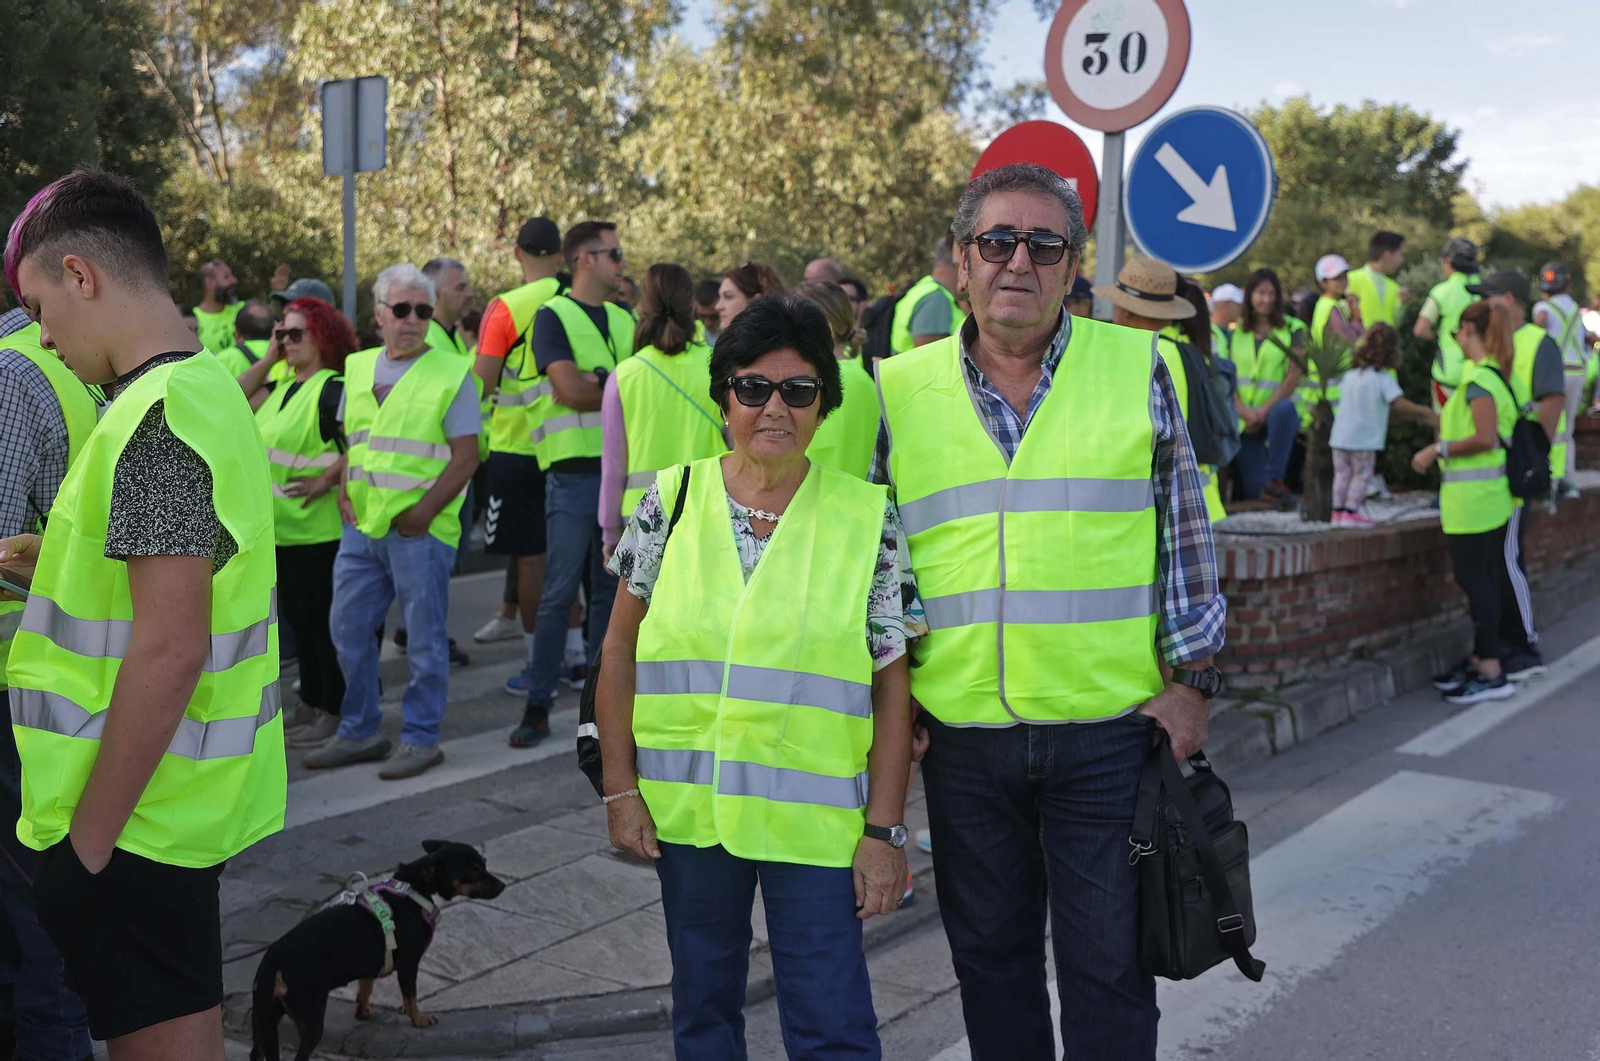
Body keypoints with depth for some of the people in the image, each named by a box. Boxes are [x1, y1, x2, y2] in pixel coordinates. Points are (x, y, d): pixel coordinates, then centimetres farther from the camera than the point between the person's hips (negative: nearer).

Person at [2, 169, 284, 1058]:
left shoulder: (155, 418, -20)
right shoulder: (210, 387, 9)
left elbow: (171, 646, -25)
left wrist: (89, 835, -19)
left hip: (137, 815, -9)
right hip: (189, 795, 9)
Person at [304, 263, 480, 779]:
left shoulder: (452, 373, -5)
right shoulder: (358, 368, 11)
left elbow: (465, 456, -8)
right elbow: (350, 441, 19)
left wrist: (422, 512, -14)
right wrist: (345, 492, 4)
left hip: (420, 530, -6)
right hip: (361, 525, 6)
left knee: (424, 639, 2)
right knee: (348, 628, 11)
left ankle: (421, 739, 15)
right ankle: (359, 731, 26)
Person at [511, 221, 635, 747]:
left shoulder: (625, 319, 17)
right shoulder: (553, 316, -2)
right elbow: (570, 390, -14)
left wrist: (596, 380, -9)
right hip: (574, 471, -6)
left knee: (612, 589, 9)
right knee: (559, 593, -4)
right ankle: (537, 707, 4)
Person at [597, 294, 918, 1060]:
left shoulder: (867, 520, -4)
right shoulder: (671, 501, 0)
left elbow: (891, 685, -2)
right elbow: (621, 650, 5)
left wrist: (884, 829, -5)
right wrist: (621, 787, 1)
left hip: (814, 816, -2)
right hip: (686, 804, 2)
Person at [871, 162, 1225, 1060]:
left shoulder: (1138, 368, 0)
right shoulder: (897, 390, 3)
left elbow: (1185, 537, 4)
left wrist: (1190, 680, 0)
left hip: (1109, 727, -1)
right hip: (960, 735, 2)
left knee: (1110, 964, 8)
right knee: (990, 956, 16)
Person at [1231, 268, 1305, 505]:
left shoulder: (1292, 329, 3)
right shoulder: (1237, 332, 10)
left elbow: (1293, 378, -5)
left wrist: (1265, 410, -15)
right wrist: (1244, 411, -12)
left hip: (1277, 407, -2)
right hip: (1247, 419, 2)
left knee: (1283, 410, -41)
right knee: (1252, 491, -7)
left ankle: (1274, 479, -29)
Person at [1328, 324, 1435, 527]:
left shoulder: (1350, 375, 9)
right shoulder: (1383, 379, -11)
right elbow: (1399, 403, -20)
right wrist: (1423, 412, -9)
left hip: (1340, 435, 6)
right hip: (1364, 439, -6)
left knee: (1342, 473, 14)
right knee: (1362, 474, 5)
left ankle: (1338, 510, 15)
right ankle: (1351, 512, 0)